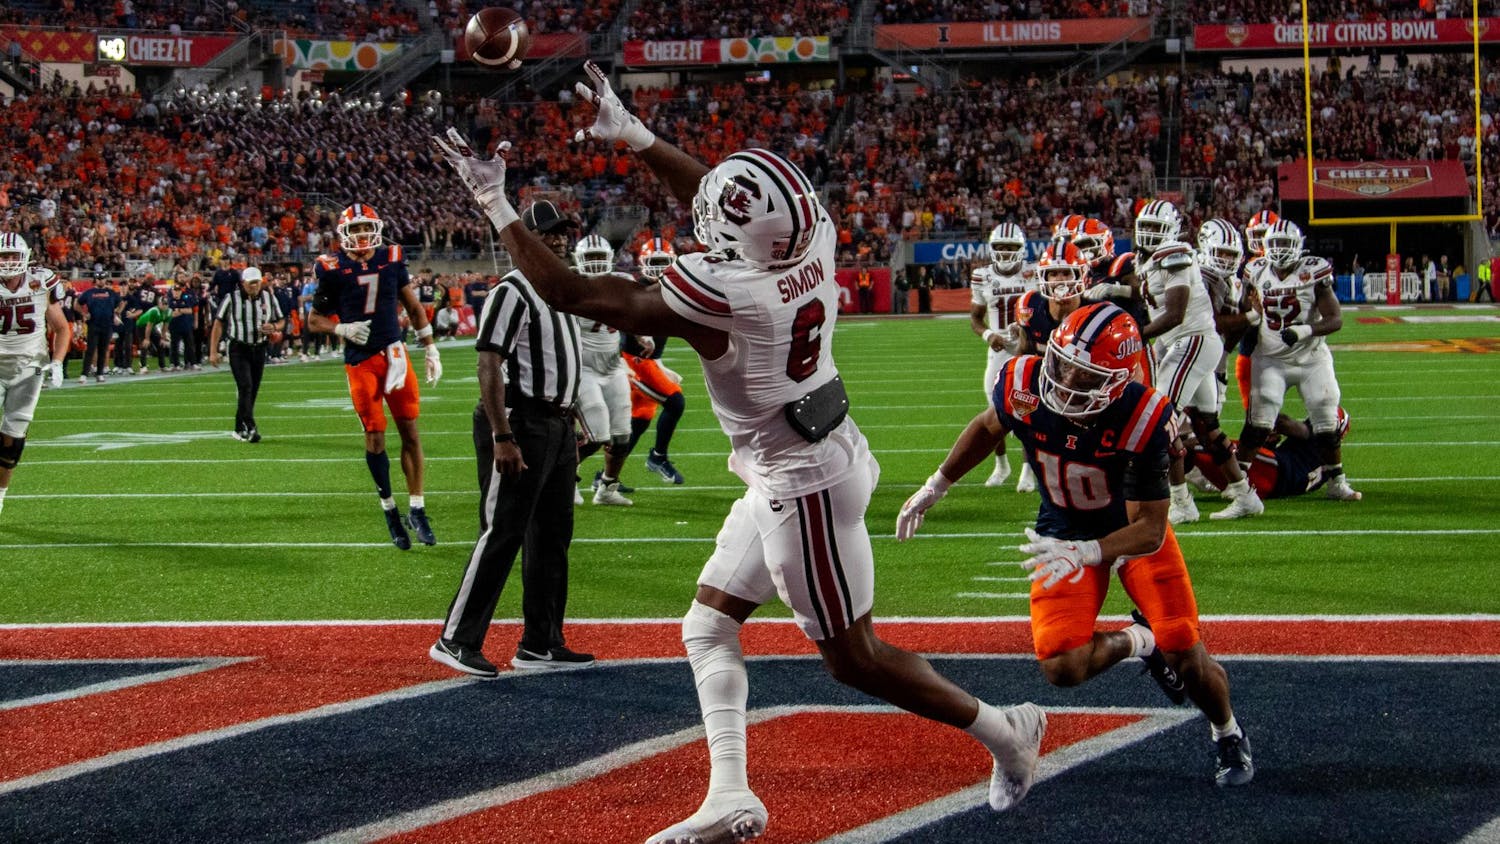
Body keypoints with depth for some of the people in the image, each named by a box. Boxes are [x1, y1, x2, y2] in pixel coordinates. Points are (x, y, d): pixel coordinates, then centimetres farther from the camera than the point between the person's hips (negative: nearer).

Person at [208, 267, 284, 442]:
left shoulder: (269, 298, 2)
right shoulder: (232, 299, -8)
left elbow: (281, 320, 13)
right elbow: (219, 324, -3)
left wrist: (273, 327, -12)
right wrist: (213, 351, -6)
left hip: (259, 350, 4)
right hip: (238, 350, -4)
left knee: (252, 391, 7)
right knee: (245, 387, -18)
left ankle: (240, 429, 20)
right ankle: (250, 428, -25)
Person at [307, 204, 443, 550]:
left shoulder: (392, 259, 2)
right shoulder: (333, 269, -6)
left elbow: (414, 308, 12)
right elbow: (314, 319, 3)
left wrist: (430, 350, 10)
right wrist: (342, 329, -16)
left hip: (393, 352, 2)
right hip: (360, 361, -2)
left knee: (409, 430, -1)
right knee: (374, 435, -1)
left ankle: (417, 511, 5)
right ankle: (389, 511, 12)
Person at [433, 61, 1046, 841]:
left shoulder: (717, 295, -30)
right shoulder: (812, 239, -11)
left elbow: (569, 294, -22)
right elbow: (713, 200, 12)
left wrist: (494, 202, -14)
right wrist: (629, 134, 14)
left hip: (801, 484, -9)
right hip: (792, 473, 9)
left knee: (851, 658, 8)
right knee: (708, 628, 14)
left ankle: (1005, 732, 20)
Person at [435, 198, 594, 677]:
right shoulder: (511, 292, -11)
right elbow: (490, 367, -18)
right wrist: (502, 437, -24)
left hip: (558, 426, 10)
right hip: (521, 424, -10)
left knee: (552, 537, 11)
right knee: (503, 534, -11)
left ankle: (540, 645, 17)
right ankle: (457, 639, -7)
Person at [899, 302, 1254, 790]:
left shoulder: (1142, 419, -35)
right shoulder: (1023, 387, -27)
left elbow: (1150, 530, -30)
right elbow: (988, 428, 1)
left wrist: (1084, 554, -48)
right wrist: (935, 488, 10)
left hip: (1136, 530, -2)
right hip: (1065, 533, 2)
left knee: (1188, 661, -11)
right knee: (1062, 668, -16)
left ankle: (1229, 738, 25)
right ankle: (1138, 643, 19)